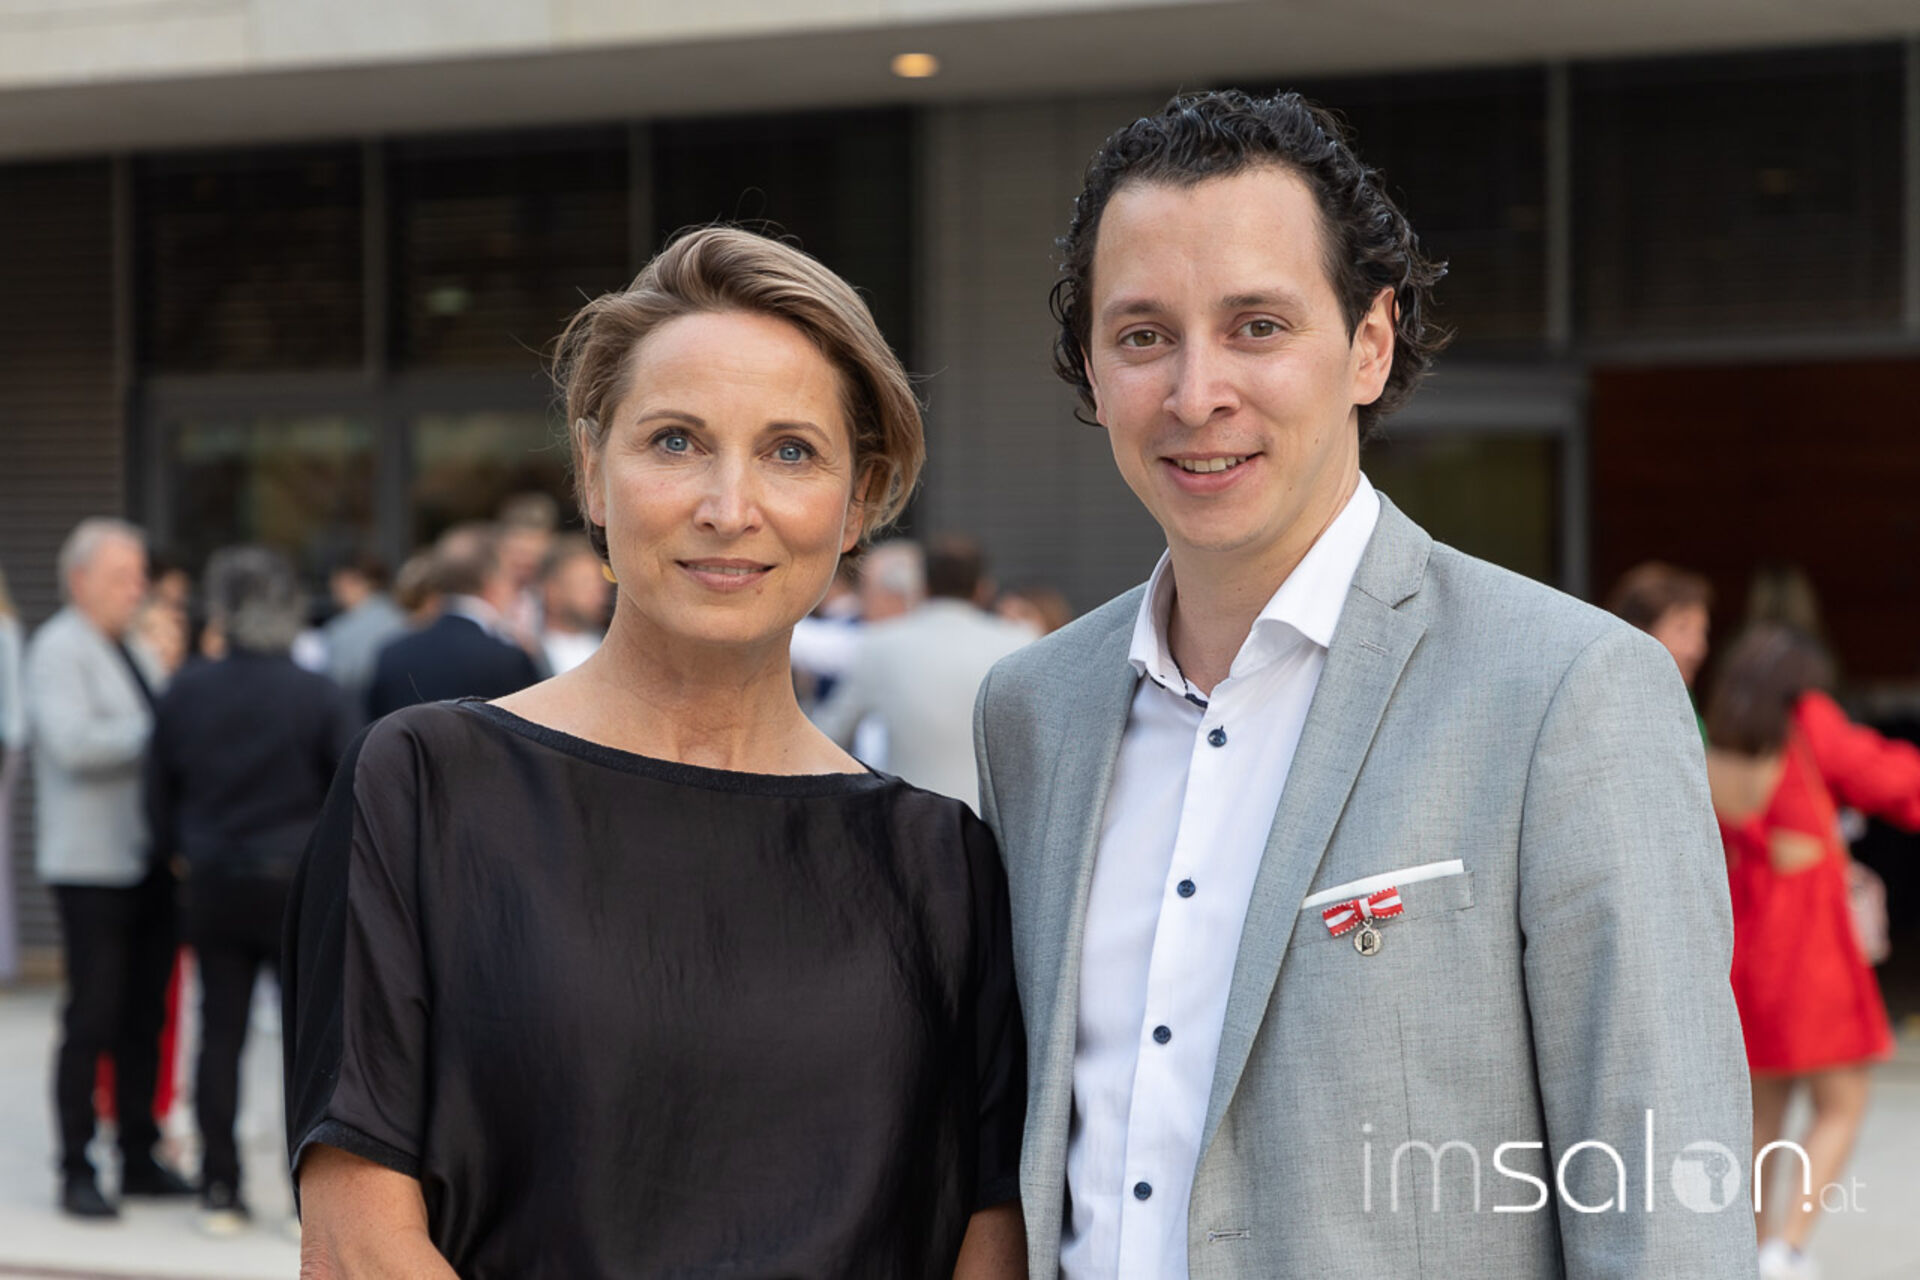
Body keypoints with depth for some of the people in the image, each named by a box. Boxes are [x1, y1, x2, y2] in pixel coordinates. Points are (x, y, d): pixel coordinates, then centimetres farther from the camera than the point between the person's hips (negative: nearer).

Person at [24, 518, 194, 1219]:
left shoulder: (131, 651, 18)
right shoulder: (59, 649, -8)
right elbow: (73, 742, -22)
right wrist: (158, 731, -17)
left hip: (148, 863, 8)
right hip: (93, 864, -8)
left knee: (144, 1017, 10)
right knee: (92, 1020, -5)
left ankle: (139, 1159, 17)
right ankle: (76, 1171, 1)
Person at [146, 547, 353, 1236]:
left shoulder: (183, 694, -2)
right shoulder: (319, 696, -10)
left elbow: (160, 798, 5)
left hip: (213, 888, 3)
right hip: (300, 887, -3)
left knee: (220, 1036, 9)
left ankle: (220, 1192, 11)